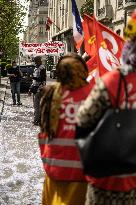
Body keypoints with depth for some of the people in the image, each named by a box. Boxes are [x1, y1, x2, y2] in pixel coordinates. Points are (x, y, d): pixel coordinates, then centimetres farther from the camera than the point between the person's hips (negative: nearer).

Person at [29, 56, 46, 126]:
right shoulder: (36, 68, 16)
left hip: (38, 90, -10)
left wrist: (39, 90, -22)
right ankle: (36, 119, 22)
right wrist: (31, 89, 21)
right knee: (35, 105, 14)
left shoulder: (42, 69, -13)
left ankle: (37, 120, -4)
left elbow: (43, 81, -19)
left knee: (37, 105, -8)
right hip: (35, 89, 10)